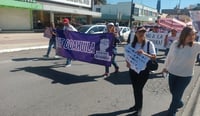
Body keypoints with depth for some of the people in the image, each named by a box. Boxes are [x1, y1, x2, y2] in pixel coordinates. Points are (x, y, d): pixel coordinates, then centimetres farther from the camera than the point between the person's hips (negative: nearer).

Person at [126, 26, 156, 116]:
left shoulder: (149, 43, -10)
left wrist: (144, 53, -30)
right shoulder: (132, 43, 1)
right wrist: (127, 62, -13)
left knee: (139, 89, -1)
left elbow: (154, 57, -13)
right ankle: (136, 105, 38)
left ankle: (139, 109, 20)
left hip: (144, 70, -4)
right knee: (135, 88, 16)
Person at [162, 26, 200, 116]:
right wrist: (165, 67, 12)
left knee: (177, 95, 8)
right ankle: (179, 103, 55)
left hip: (185, 75, -2)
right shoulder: (175, 44, -11)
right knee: (172, 92, 22)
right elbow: (169, 56, 2)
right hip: (172, 73, 2)